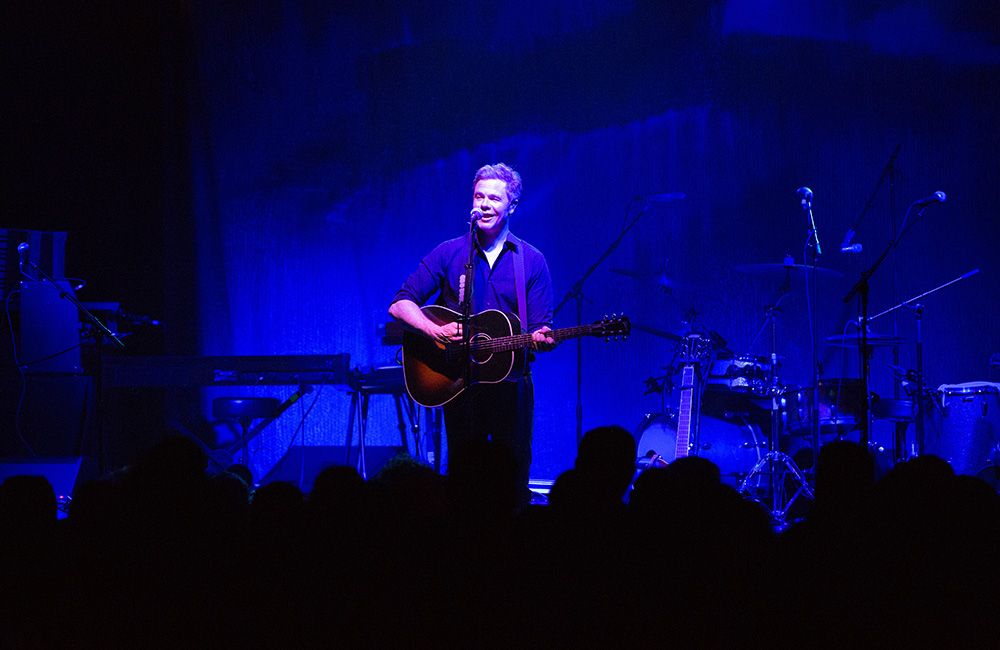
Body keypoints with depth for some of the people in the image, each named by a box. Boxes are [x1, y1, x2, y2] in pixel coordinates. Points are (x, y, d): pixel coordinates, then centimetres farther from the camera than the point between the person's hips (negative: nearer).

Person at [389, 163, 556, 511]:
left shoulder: (532, 261, 5)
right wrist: (435, 330, -15)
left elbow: (540, 327, 3)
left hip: (510, 381, 0)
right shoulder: (449, 253, 5)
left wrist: (541, 338, -21)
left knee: (515, 469, 0)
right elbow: (400, 303, 2)